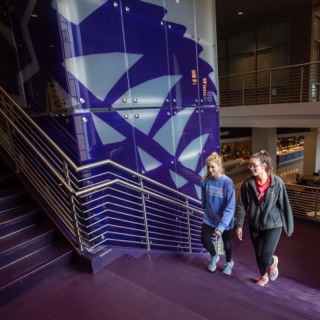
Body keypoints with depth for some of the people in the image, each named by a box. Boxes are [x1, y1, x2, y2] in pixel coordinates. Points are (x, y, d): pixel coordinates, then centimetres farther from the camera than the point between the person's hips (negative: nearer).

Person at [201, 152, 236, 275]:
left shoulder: (227, 182, -25)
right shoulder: (205, 181, -12)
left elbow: (230, 207, -26)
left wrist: (221, 226, -31)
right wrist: (207, 212, 12)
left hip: (225, 220, -2)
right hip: (209, 218, 3)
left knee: (227, 243, 17)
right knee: (204, 240, -1)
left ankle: (229, 262, 50)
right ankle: (214, 256, 35)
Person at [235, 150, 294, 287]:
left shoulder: (277, 182, -17)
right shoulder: (248, 183, -11)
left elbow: (284, 205, -8)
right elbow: (241, 205, -4)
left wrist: (288, 226, -2)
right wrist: (239, 225, -5)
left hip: (273, 225, -3)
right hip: (254, 225, 3)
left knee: (265, 257, -6)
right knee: (258, 255, 17)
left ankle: (273, 261, 32)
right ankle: (263, 275, 48)